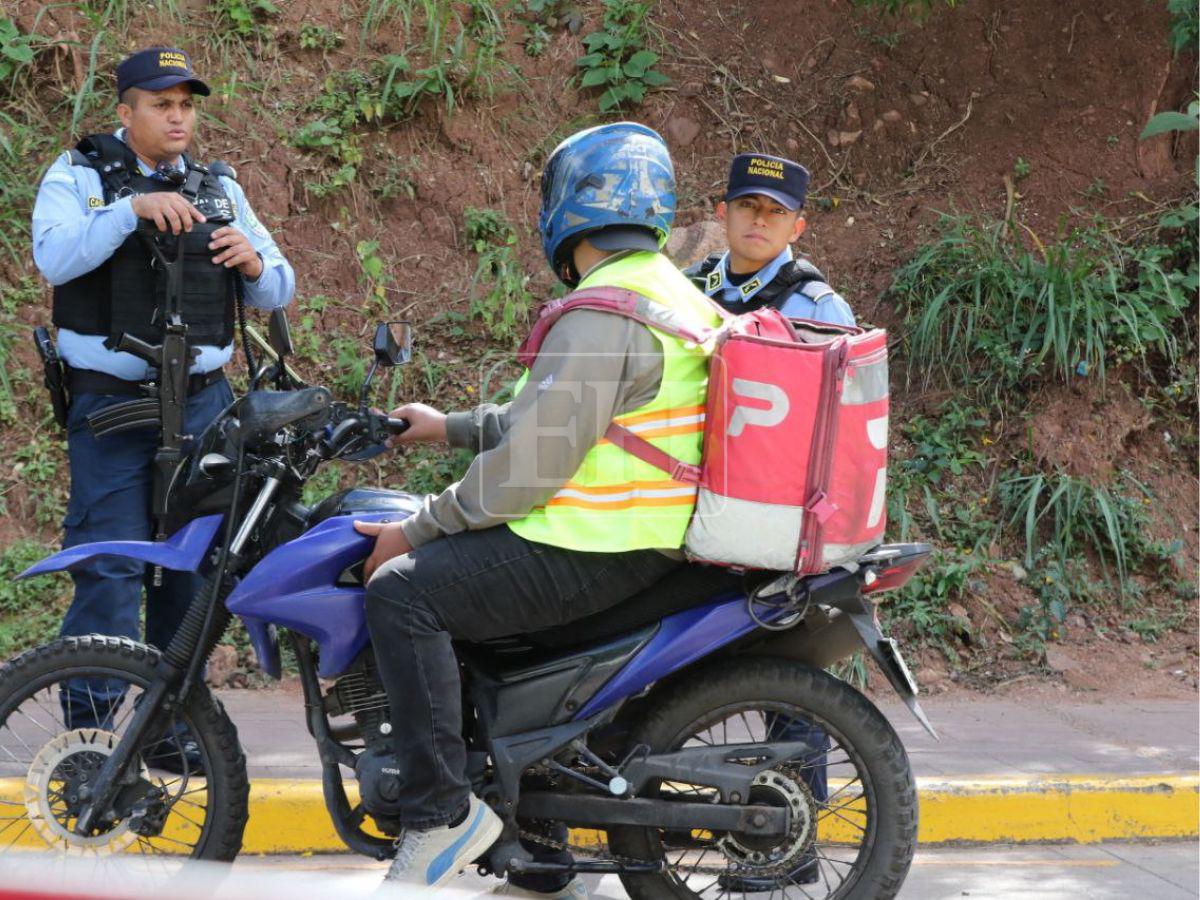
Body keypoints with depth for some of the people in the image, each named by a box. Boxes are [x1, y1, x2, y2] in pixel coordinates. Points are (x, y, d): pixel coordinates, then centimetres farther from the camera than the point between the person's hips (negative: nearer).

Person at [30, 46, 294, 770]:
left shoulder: (219, 188, 13)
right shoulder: (79, 175, 2)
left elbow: (279, 290, 12)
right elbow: (55, 257, -17)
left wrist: (253, 262, -10)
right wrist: (132, 208, -27)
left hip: (203, 403, 4)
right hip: (111, 403, -4)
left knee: (194, 567, 7)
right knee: (112, 568, -9)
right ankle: (88, 729, -3)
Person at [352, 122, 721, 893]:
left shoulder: (603, 318, -18)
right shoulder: (670, 294, 15)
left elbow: (532, 462, -21)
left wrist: (417, 529, -12)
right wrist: (452, 427, 28)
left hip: (596, 555, -11)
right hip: (650, 538, 11)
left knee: (403, 592, -18)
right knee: (456, 574, 27)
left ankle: (441, 810, -18)